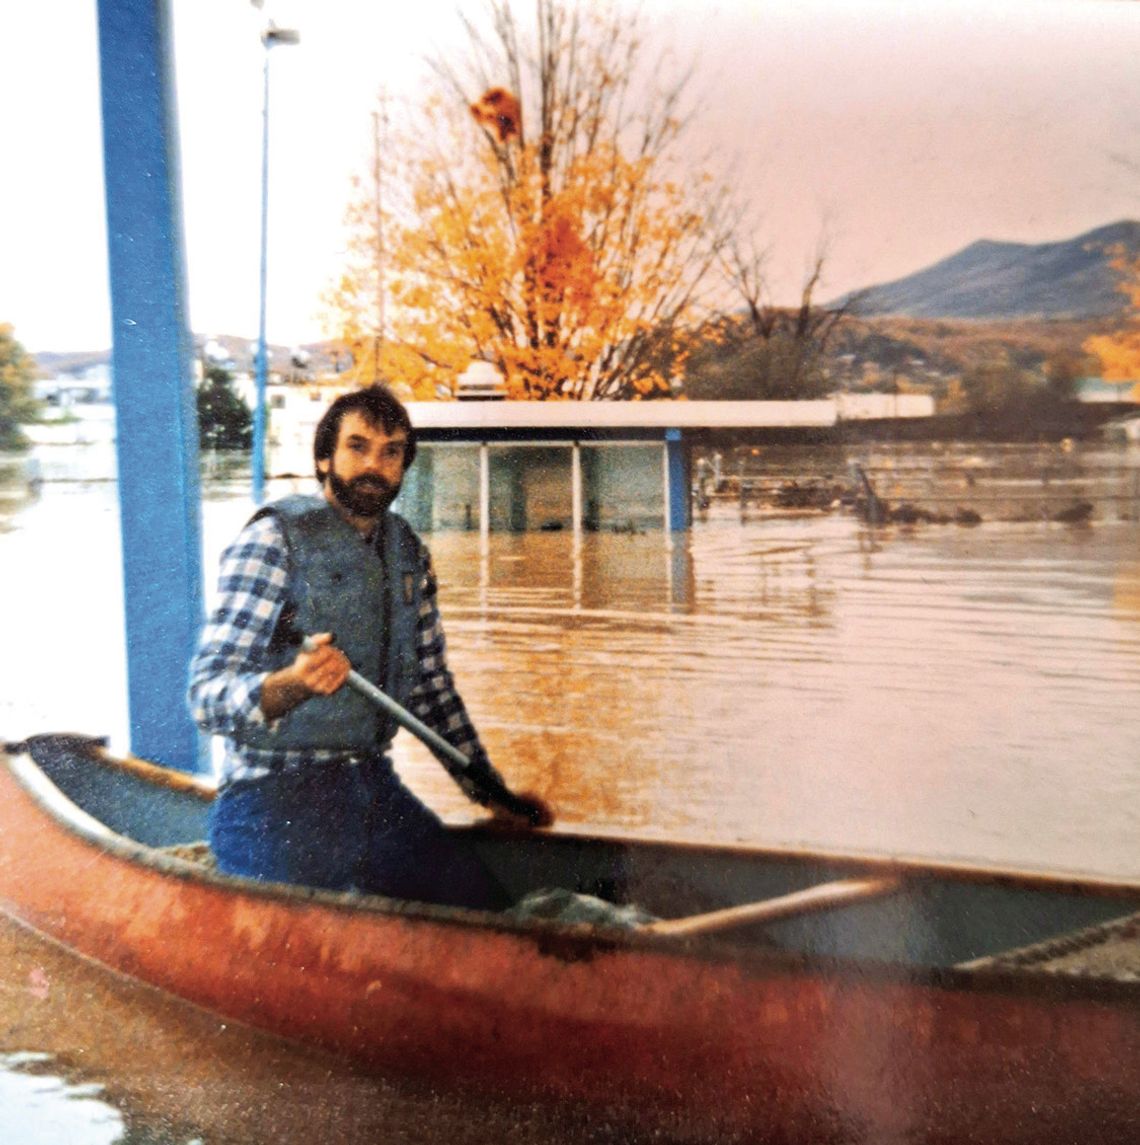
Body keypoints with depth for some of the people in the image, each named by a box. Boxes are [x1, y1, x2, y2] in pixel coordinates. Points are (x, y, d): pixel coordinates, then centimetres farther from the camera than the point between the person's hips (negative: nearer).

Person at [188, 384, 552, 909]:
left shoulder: (407, 552, 12)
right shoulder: (275, 538, -8)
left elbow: (431, 689, 20)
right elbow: (207, 695, -15)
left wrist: (493, 793, 18)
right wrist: (289, 685, -36)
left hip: (376, 789, 6)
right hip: (273, 799, -6)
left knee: (488, 915, -6)